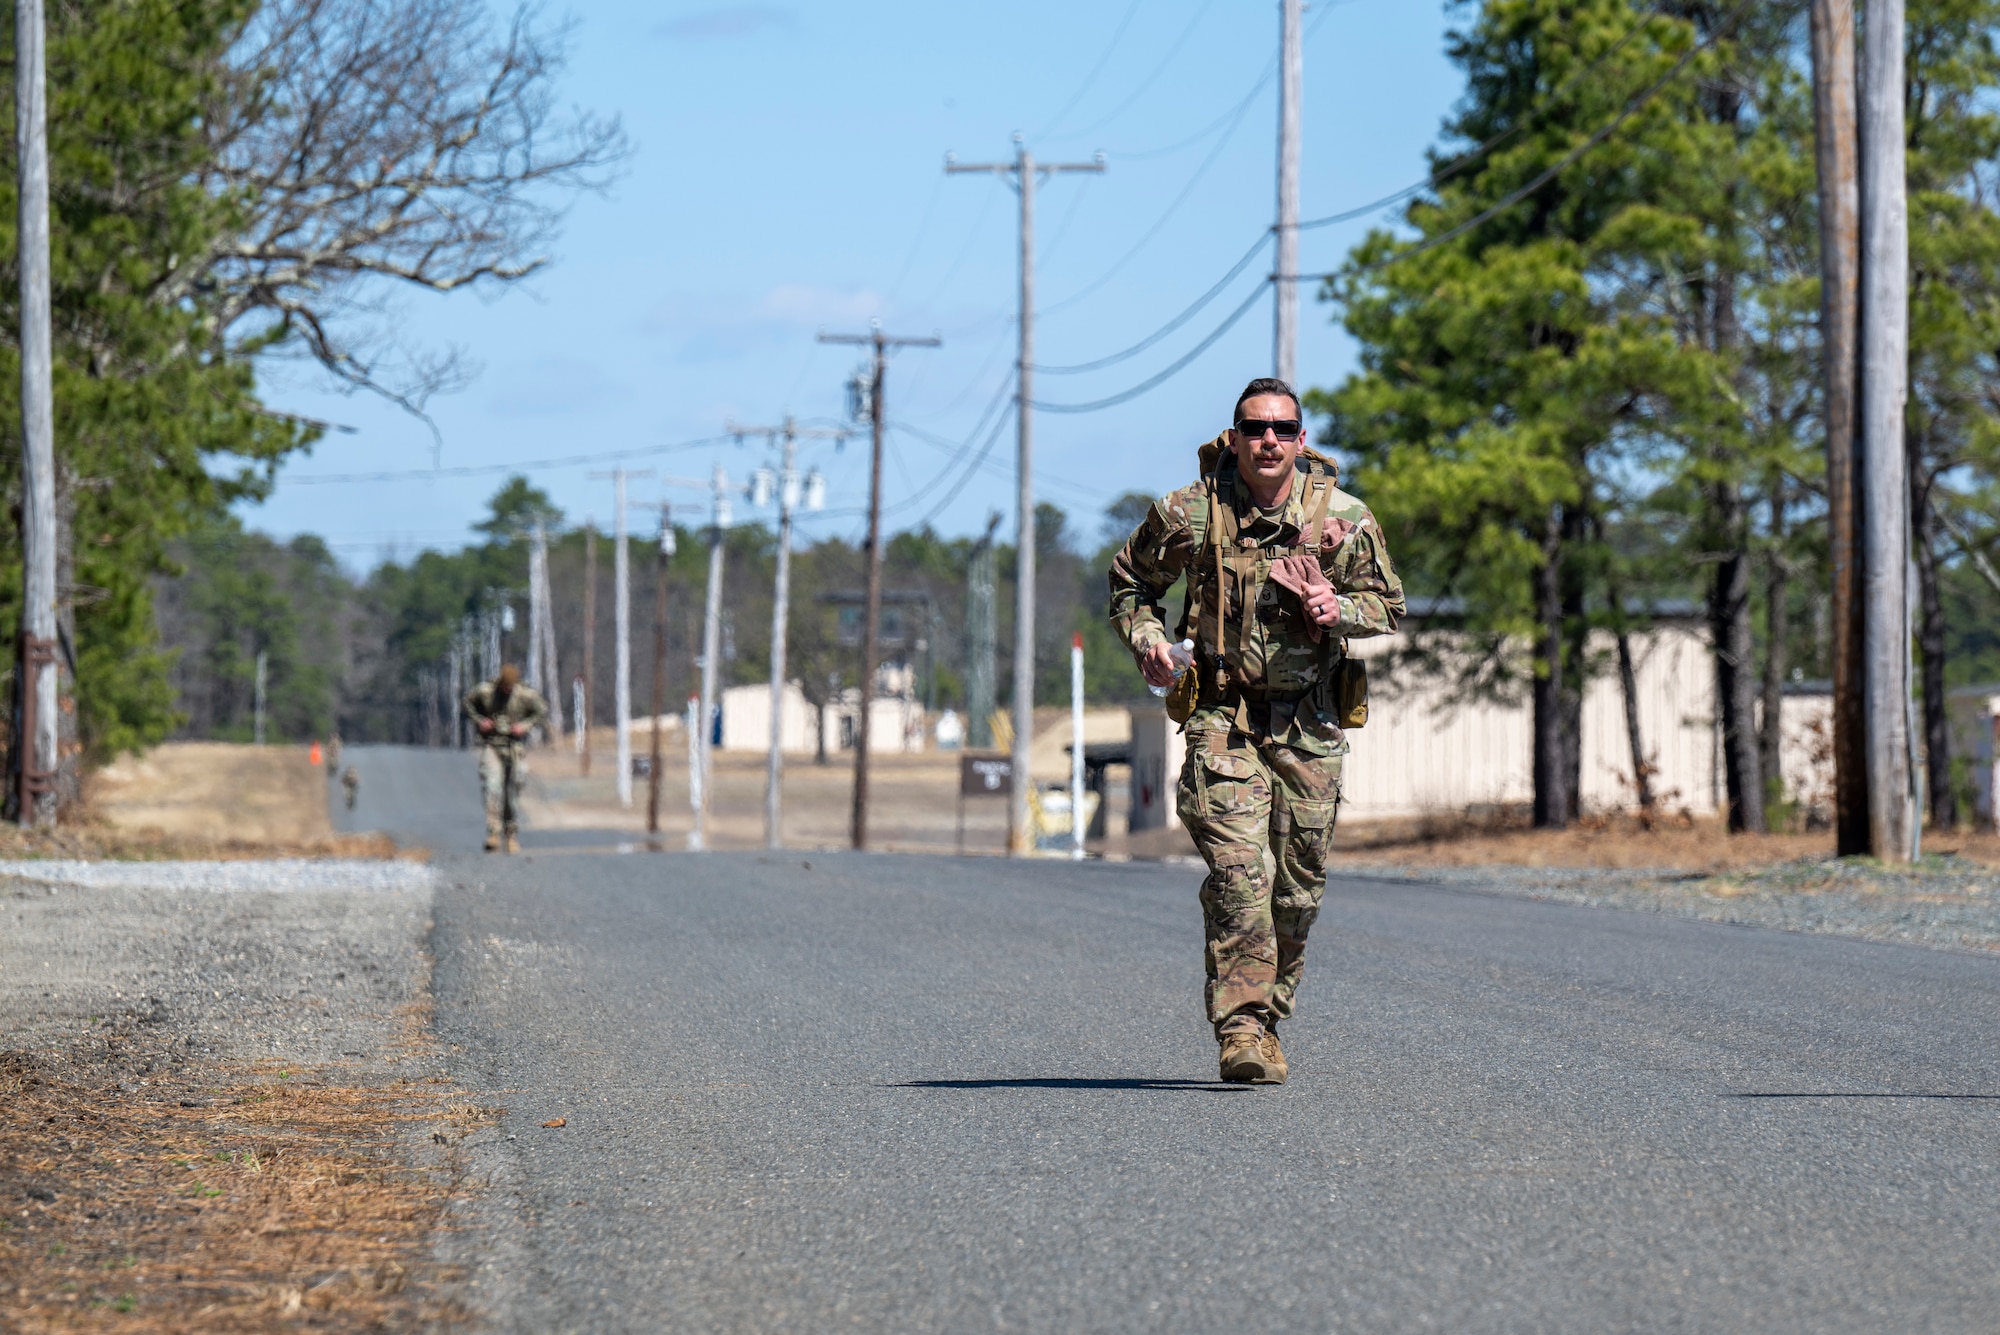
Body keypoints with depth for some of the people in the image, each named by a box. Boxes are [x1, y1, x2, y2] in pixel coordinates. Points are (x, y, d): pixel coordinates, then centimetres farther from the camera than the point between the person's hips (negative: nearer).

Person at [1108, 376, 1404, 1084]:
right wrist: (1147, 639, -7)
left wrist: (1340, 610, -13)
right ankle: (1241, 1028, -15)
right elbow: (1130, 580, 11)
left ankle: (1268, 1013, 24)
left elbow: (1387, 603, 9)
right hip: (1224, 713, -2)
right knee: (1238, 872, -16)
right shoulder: (1187, 514, -5)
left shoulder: (1344, 518, -2)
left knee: (1298, 883, 6)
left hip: (1309, 719, 2)